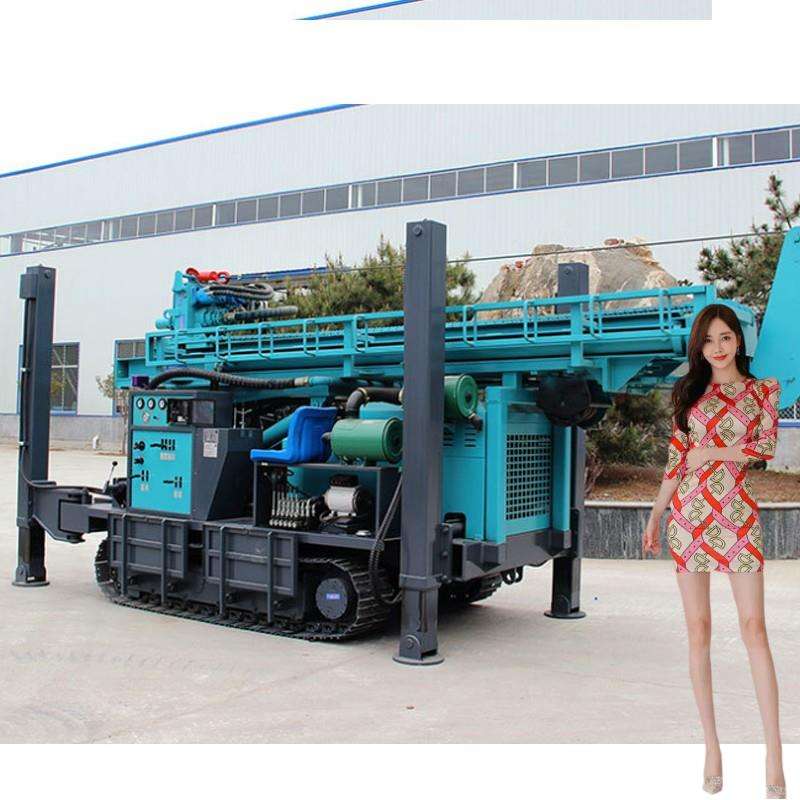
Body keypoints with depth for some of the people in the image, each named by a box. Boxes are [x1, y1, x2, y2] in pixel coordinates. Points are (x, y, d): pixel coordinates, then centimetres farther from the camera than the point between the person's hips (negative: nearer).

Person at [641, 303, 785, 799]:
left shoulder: (762, 389, 8)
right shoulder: (689, 391, 12)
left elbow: (767, 447, -5)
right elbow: (677, 459, 11)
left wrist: (711, 452, -7)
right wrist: (655, 516, 8)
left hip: (738, 514, -2)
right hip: (689, 514, 2)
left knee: (754, 627, -6)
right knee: (698, 630, 2)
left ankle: (774, 751, 0)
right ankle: (712, 746, 9)